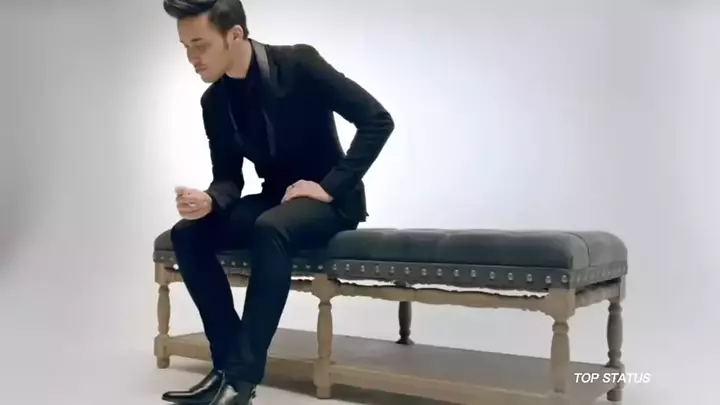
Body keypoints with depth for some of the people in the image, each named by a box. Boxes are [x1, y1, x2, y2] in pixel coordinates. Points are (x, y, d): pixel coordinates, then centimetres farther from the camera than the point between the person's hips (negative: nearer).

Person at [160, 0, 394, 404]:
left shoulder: (299, 63, -15)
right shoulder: (214, 102, 0)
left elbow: (377, 120, -18)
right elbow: (228, 176, 2)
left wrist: (330, 186, -21)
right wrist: (209, 201, -22)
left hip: (329, 200, -6)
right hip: (276, 200, 6)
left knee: (271, 230, -37)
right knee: (188, 233, -16)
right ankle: (230, 361, -16)